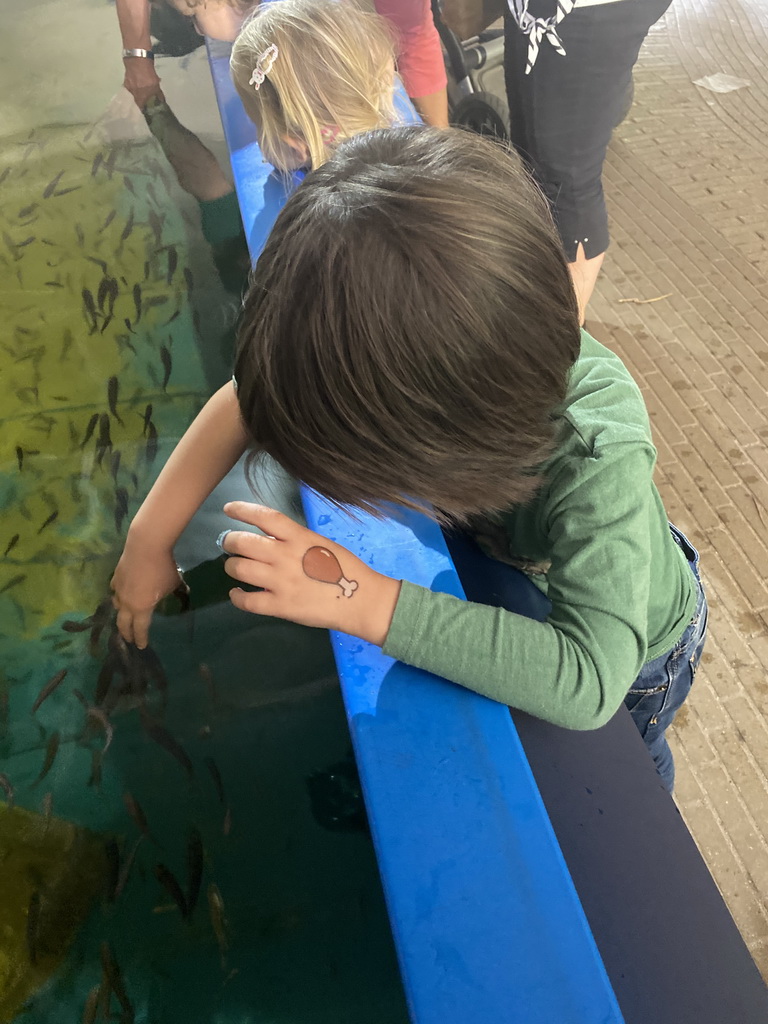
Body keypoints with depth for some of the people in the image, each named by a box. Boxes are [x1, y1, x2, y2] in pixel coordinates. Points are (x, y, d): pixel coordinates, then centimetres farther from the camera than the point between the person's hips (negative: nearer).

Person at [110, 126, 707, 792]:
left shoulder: (600, 461, -49)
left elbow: (587, 683, -54)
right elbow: (253, 393, -21)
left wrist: (359, 598, -54)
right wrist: (150, 537, -22)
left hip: (628, 659, -3)